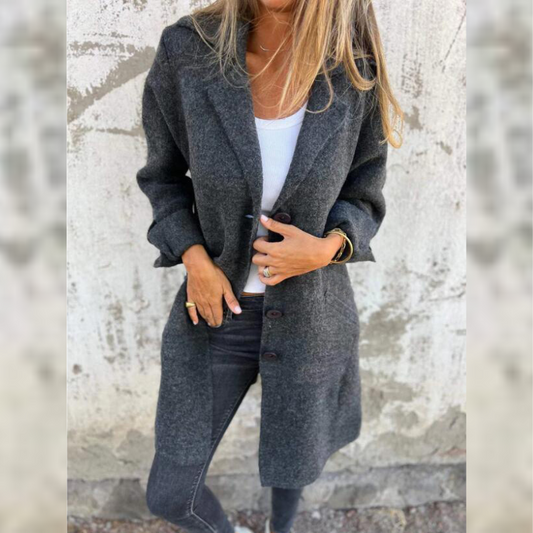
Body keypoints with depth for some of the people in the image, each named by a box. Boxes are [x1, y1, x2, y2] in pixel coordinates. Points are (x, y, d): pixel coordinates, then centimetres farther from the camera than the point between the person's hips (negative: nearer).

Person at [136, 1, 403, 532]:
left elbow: (363, 201, -1)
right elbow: (163, 175, 0)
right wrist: (194, 259, -15)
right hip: (217, 307, 1)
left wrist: (327, 248, -22)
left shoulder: (356, 74, -12)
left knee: (292, 467, 25)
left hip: (308, 313, 1)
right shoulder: (186, 51, -14)